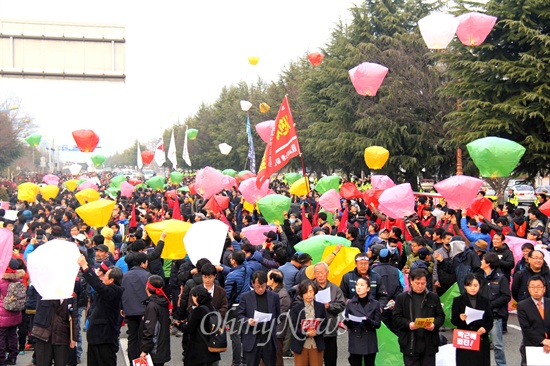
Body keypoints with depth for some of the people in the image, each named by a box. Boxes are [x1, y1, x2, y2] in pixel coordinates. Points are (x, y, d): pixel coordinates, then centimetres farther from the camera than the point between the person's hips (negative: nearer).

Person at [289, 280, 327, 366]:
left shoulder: (320, 307, 4)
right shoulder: (296, 308, -3)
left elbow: (324, 324, 4)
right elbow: (294, 328, -6)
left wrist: (316, 332, -15)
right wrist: (306, 333, -21)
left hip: (317, 345, 2)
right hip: (301, 345, -2)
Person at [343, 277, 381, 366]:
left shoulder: (375, 304, 1)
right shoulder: (350, 303, 4)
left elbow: (378, 324, -2)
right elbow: (347, 323, 5)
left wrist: (369, 322, -22)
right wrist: (347, 322, -18)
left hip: (370, 342, 0)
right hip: (355, 341, 1)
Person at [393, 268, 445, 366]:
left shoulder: (434, 297, 10)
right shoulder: (402, 298, 5)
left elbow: (441, 316, 9)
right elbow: (396, 318, 0)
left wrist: (434, 325, -12)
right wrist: (408, 324, -18)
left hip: (429, 343, 1)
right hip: (410, 344, -1)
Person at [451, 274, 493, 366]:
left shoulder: (484, 301, 12)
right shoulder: (458, 300, 5)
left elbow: (490, 320, 9)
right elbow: (453, 320, 1)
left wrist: (485, 328, -12)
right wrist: (460, 318, -21)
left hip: (481, 341, 2)